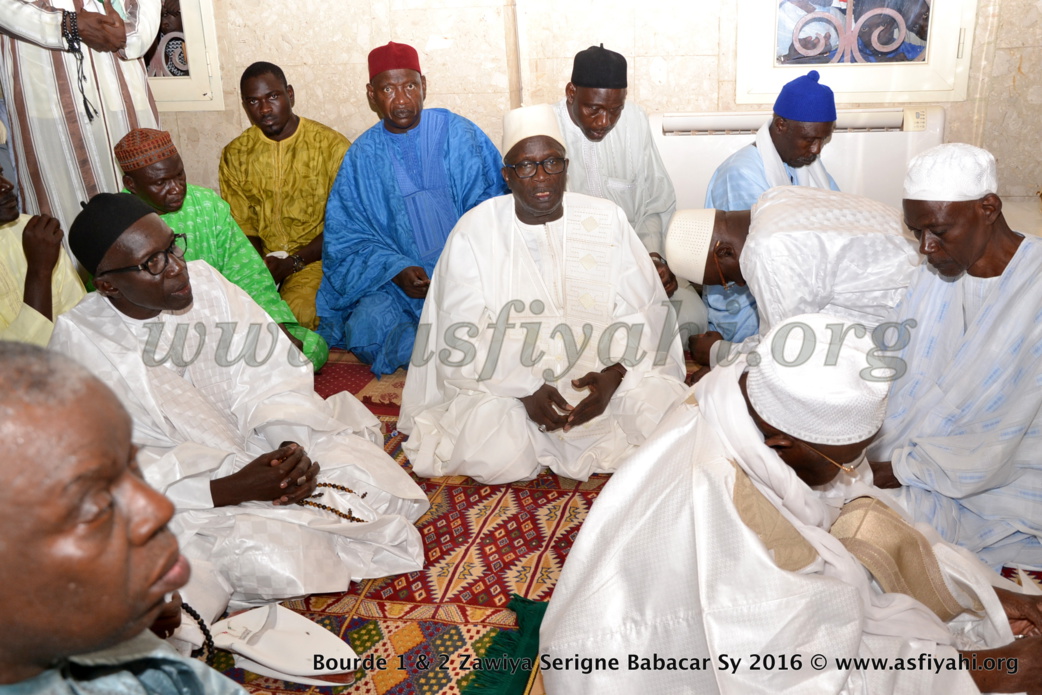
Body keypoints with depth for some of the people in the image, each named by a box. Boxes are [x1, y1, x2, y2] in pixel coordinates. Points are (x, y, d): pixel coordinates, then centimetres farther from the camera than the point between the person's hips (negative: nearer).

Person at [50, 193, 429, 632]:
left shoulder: (203, 282, -5)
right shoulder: (78, 344, -15)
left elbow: (269, 376, -5)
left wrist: (292, 444, -24)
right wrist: (229, 490, -26)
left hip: (267, 446, 4)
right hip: (188, 493, -4)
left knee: (377, 489, -12)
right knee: (270, 561, -27)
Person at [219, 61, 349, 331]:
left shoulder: (332, 146, -4)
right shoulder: (234, 155, 8)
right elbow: (242, 227, 8)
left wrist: (293, 263, -14)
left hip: (315, 257, -3)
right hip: (260, 259, 3)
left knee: (298, 315, -31)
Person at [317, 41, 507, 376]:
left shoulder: (457, 134, 2)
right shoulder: (362, 156, 6)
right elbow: (347, 239, 4)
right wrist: (397, 270, -16)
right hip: (395, 282, 2)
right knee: (365, 330, -26)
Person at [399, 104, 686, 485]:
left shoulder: (607, 219, 0)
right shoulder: (475, 230, -5)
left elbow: (642, 311, -3)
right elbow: (465, 338, -9)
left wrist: (613, 375, -21)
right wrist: (525, 391, -21)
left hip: (596, 377, 2)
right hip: (505, 382, -2)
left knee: (661, 411, -23)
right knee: (495, 457, -29)